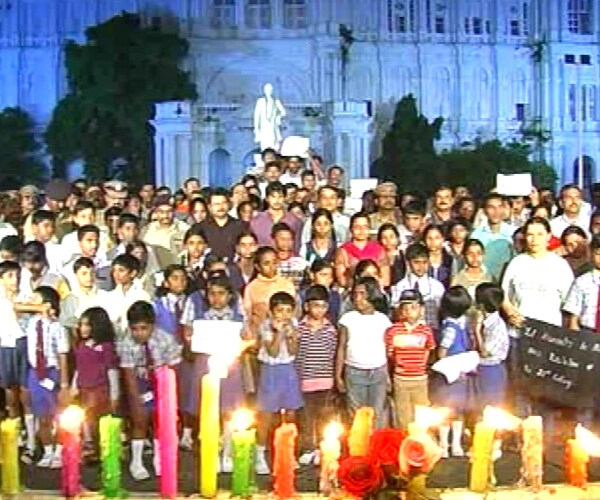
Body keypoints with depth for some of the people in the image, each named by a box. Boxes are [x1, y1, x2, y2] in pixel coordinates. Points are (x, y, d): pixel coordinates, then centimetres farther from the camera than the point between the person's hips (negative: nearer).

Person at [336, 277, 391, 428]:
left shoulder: (383, 319, 3)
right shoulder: (348, 318, 1)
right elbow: (341, 348, 4)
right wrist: (338, 376, 1)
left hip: (379, 373, 0)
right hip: (354, 373, 0)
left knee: (378, 415, 3)